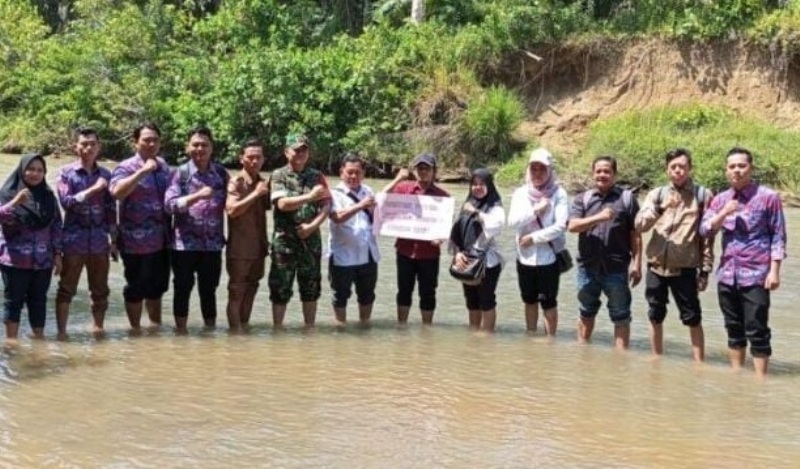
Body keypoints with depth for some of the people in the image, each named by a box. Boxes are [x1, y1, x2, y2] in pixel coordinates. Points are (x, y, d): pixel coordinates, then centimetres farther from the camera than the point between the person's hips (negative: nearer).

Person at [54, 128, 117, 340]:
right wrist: (93, 190, -19)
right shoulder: (66, 172, 0)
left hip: (99, 241, 3)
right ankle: (61, 332, 5)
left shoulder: (105, 174, 8)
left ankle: (98, 329, 19)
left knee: (100, 291, 8)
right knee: (66, 289, 1)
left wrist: (114, 239, 10)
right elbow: (66, 202, -11)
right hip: (74, 240, -3)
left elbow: (111, 209, 11)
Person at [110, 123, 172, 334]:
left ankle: (156, 325, 32)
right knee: (137, 288, 5)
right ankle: (136, 329, 17)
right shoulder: (127, 167, -9)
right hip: (137, 241, -6)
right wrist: (142, 171, -31)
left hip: (161, 239, 6)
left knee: (157, 285, 17)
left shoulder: (163, 165, 11)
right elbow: (117, 191, -28)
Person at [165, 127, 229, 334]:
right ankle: (181, 331, 14)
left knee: (209, 289, 11)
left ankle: (211, 329, 22)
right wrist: (197, 196, -24)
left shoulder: (221, 173, 6)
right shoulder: (181, 173, -3)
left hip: (213, 243, 3)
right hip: (185, 242, -3)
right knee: (183, 288, 4)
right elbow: (170, 204, -15)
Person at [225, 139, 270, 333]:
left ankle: (245, 329, 22)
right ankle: (235, 333, 0)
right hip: (239, 249, -7)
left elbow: (270, 206, 23)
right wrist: (255, 193, -24)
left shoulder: (264, 183, 10)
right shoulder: (235, 183, -10)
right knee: (236, 292, -2)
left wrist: (268, 192, 4)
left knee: (250, 291, 13)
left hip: (258, 247, 7)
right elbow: (232, 209, -24)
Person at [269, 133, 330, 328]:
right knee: (280, 288, 1)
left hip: (311, 239, 3)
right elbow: (282, 204, -15)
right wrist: (310, 197, -22)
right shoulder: (279, 175, -1)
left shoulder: (317, 176, 8)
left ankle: (310, 330, 17)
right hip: (285, 240, -3)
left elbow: (327, 205, 2)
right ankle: (277, 330, 9)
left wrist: (312, 226, -12)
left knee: (311, 287, 8)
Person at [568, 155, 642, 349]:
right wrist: (598, 217, -22)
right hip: (588, 267, 2)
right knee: (586, 313, 17)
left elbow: (635, 234, 1)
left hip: (616, 268, -2)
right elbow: (572, 226, -9)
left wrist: (636, 263, -6)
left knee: (621, 315, 3)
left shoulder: (627, 198, 2)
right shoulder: (583, 199, 6)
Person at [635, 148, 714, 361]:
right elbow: (640, 224, -5)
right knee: (656, 317, 13)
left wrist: (705, 269, -4)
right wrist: (660, 208, -20)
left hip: (685, 267, -3)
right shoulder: (657, 194, 7)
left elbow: (708, 236, -1)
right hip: (656, 265, 3)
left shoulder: (703, 195, -1)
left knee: (693, 319, 1)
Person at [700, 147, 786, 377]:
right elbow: (704, 230, 3)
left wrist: (774, 271, -10)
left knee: (757, 332, -4)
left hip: (755, 276, -5)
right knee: (734, 330, 13)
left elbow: (778, 237, -4)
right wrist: (724, 213, -12)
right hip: (727, 275, 5)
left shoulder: (768, 197, -3)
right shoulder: (720, 199, 10)